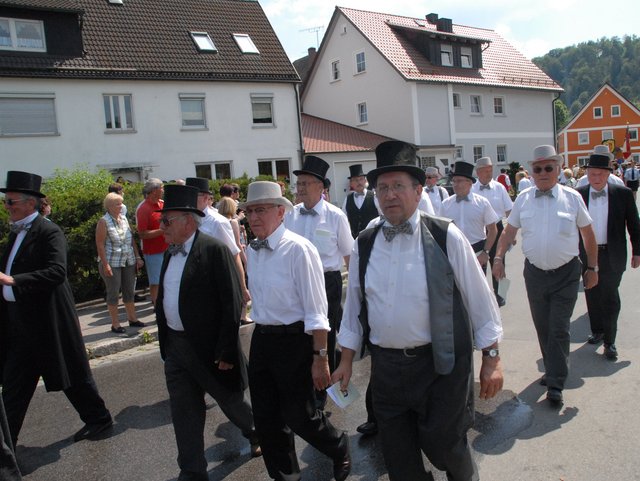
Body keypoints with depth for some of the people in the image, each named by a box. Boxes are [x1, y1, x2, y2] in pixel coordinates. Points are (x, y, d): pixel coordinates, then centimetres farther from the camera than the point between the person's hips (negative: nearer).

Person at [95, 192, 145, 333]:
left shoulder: (124, 219, 9)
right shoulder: (104, 221, -8)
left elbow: (132, 240, 13)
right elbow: (100, 245, -12)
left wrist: (138, 257, 9)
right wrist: (105, 264, -16)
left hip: (129, 262, 6)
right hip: (112, 263, -5)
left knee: (129, 291, 13)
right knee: (113, 293, 3)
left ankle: (132, 318, 25)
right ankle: (115, 324, 12)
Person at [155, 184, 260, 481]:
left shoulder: (215, 250, -17)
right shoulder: (170, 253, 7)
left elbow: (232, 303, -19)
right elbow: (165, 301, 13)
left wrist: (226, 352, -19)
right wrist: (166, 343, 12)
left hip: (208, 346, -6)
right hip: (175, 346, 7)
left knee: (231, 401, 14)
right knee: (184, 413, 13)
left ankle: (257, 433, 44)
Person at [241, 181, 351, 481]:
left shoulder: (298, 249, -19)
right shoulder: (252, 251, 4)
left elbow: (315, 310, -18)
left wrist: (320, 358, -17)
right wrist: (260, 339, 18)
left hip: (293, 340, -7)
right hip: (261, 339, 7)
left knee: (298, 416, 6)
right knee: (265, 418, 16)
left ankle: (340, 449, 38)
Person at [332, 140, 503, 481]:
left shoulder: (445, 237, -9)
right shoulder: (364, 245, 2)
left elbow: (479, 299, -5)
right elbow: (354, 304, 9)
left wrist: (491, 358, -4)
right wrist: (346, 362, 12)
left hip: (441, 364, -4)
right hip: (386, 366, 4)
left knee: (443, 446, 7)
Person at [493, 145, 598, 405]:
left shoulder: (572, 198, -4)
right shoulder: (523, 199, 1)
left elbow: (588, 233, 4)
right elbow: (508, 231, 6)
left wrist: (593, 268, 6)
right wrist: (498, 258, -6)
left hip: (566, 274, -2)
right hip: (535, 272, 3)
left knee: (559, 329, -3)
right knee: (542, 327, 14)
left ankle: (555, 384, 6)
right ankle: (553, 370, 34)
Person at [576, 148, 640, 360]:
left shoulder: (623, 194, -4)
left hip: (612, 255, -2)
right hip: (587, 254, 2)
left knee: (609, 298, -1)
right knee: (592, 296, 14)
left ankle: (609, 341, 8)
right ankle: (597, 331, 32)